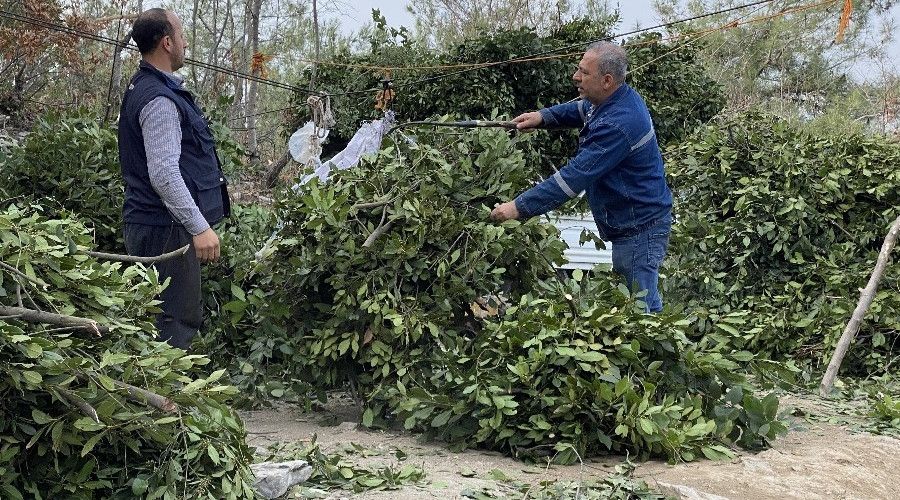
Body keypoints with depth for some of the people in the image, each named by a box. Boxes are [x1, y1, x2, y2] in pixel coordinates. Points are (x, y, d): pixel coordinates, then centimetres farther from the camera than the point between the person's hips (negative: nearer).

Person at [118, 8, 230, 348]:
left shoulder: (145, 87, 16)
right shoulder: (159, 100, -18)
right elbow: (163, 173, -25)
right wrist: (200, 227, -26)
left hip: (151, 223, 11)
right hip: (166, 230, -11)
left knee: (182, 317, 15)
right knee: (177, 324, -8)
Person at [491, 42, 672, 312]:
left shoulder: (617, 125, -30)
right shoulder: (619, 97, 2)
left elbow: (574, 177, -30)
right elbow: (581, 108, 25)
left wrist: (519, 207, -27)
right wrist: (543, 116, 8)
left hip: (639, 228, -10)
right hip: (632, 222, 10)